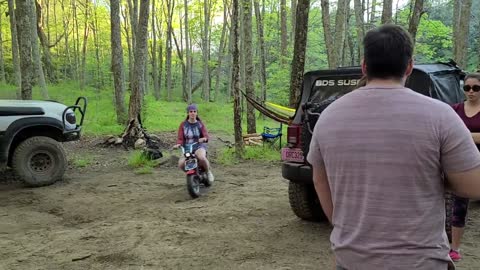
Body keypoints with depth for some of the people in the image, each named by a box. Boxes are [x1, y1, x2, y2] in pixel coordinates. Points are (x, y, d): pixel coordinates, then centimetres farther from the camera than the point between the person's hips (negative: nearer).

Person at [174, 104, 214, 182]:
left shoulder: (200, 124, 1)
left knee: (202, 158, -37)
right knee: (181, 164, -22)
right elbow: (180, 138, 1)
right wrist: (178, 144, -20)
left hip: (199, 146, -2)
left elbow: (206, 136, -9)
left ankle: (209, 171, -6)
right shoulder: (183, 124, 3)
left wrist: (204, 139, -32)